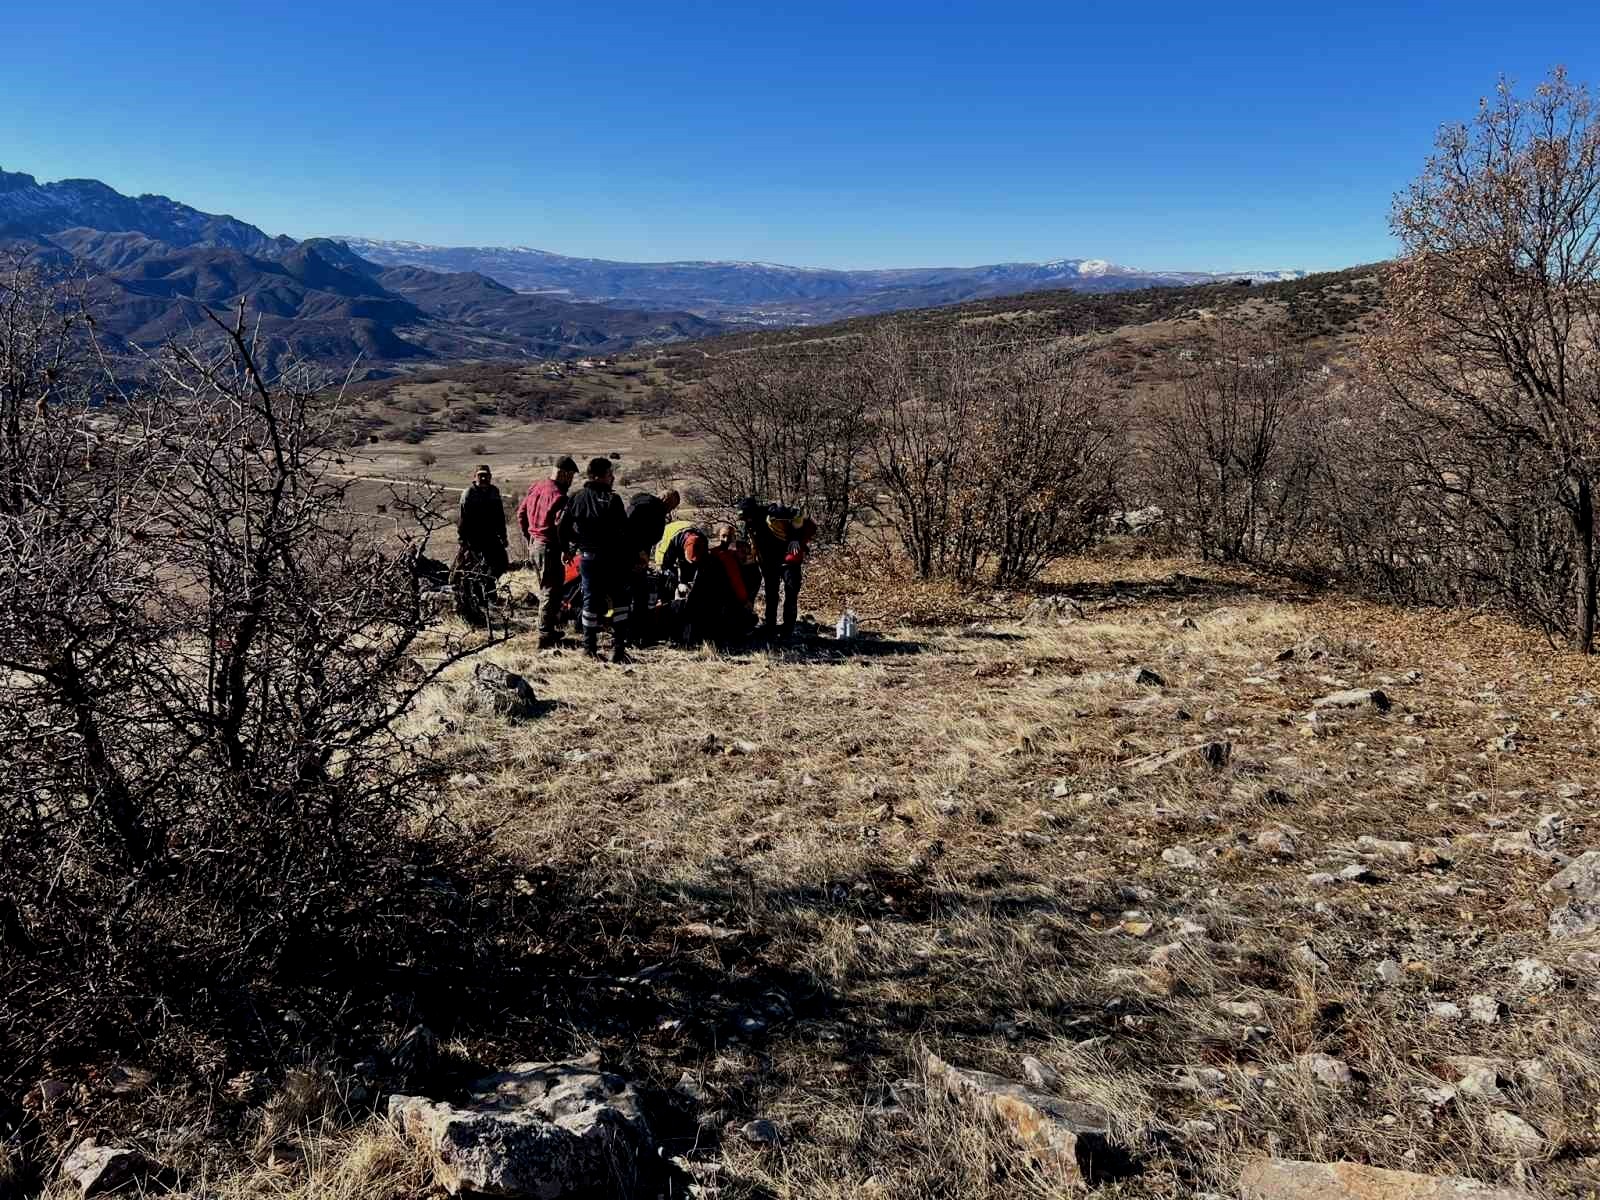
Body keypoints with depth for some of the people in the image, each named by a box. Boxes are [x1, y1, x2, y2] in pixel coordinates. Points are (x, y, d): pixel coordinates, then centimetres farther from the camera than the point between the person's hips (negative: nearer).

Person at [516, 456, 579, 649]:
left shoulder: (536, 488, 9)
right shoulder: (559, 495, -18)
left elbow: (521, 513, 17)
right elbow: (560, 525, -25)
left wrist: (527, 538, 23)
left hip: (533, 544, 9)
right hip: (548, 547, -9)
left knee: (546, 589, 20)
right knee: (550, 592, -2)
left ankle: (551, 629, 30)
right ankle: (545, 637, 0)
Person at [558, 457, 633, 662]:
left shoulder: (577, 498, 5)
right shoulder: (612, 499, -11)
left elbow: (563, 526, 6)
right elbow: (625, 531, -14)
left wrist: (569, 546, 19)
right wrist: (633, 557, -7)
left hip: (587, 558, 5)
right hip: (612, 559, -5)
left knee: (590, 601, 12)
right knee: (619, 601, 4)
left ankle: (590, 648, 14)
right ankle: (618, 648, -1)